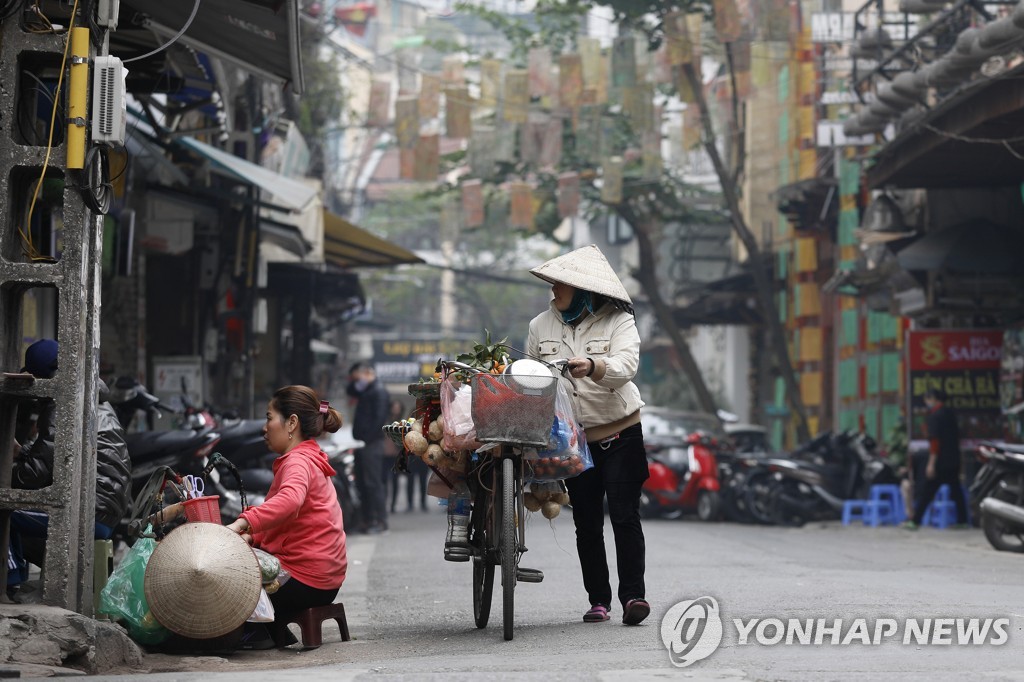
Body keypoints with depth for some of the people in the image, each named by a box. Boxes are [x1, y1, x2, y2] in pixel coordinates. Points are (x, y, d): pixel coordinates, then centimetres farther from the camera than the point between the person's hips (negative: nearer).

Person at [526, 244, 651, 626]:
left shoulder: (619, 322, -6)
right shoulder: (541, 326, 6)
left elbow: (625, 366, -23)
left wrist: (592, 367, -43)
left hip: (620, 433, -3)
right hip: (574, 438, 4)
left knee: (624, 516, -11)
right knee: (586, 523, 5)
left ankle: (633, 595, -11)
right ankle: (598, 600, 12)